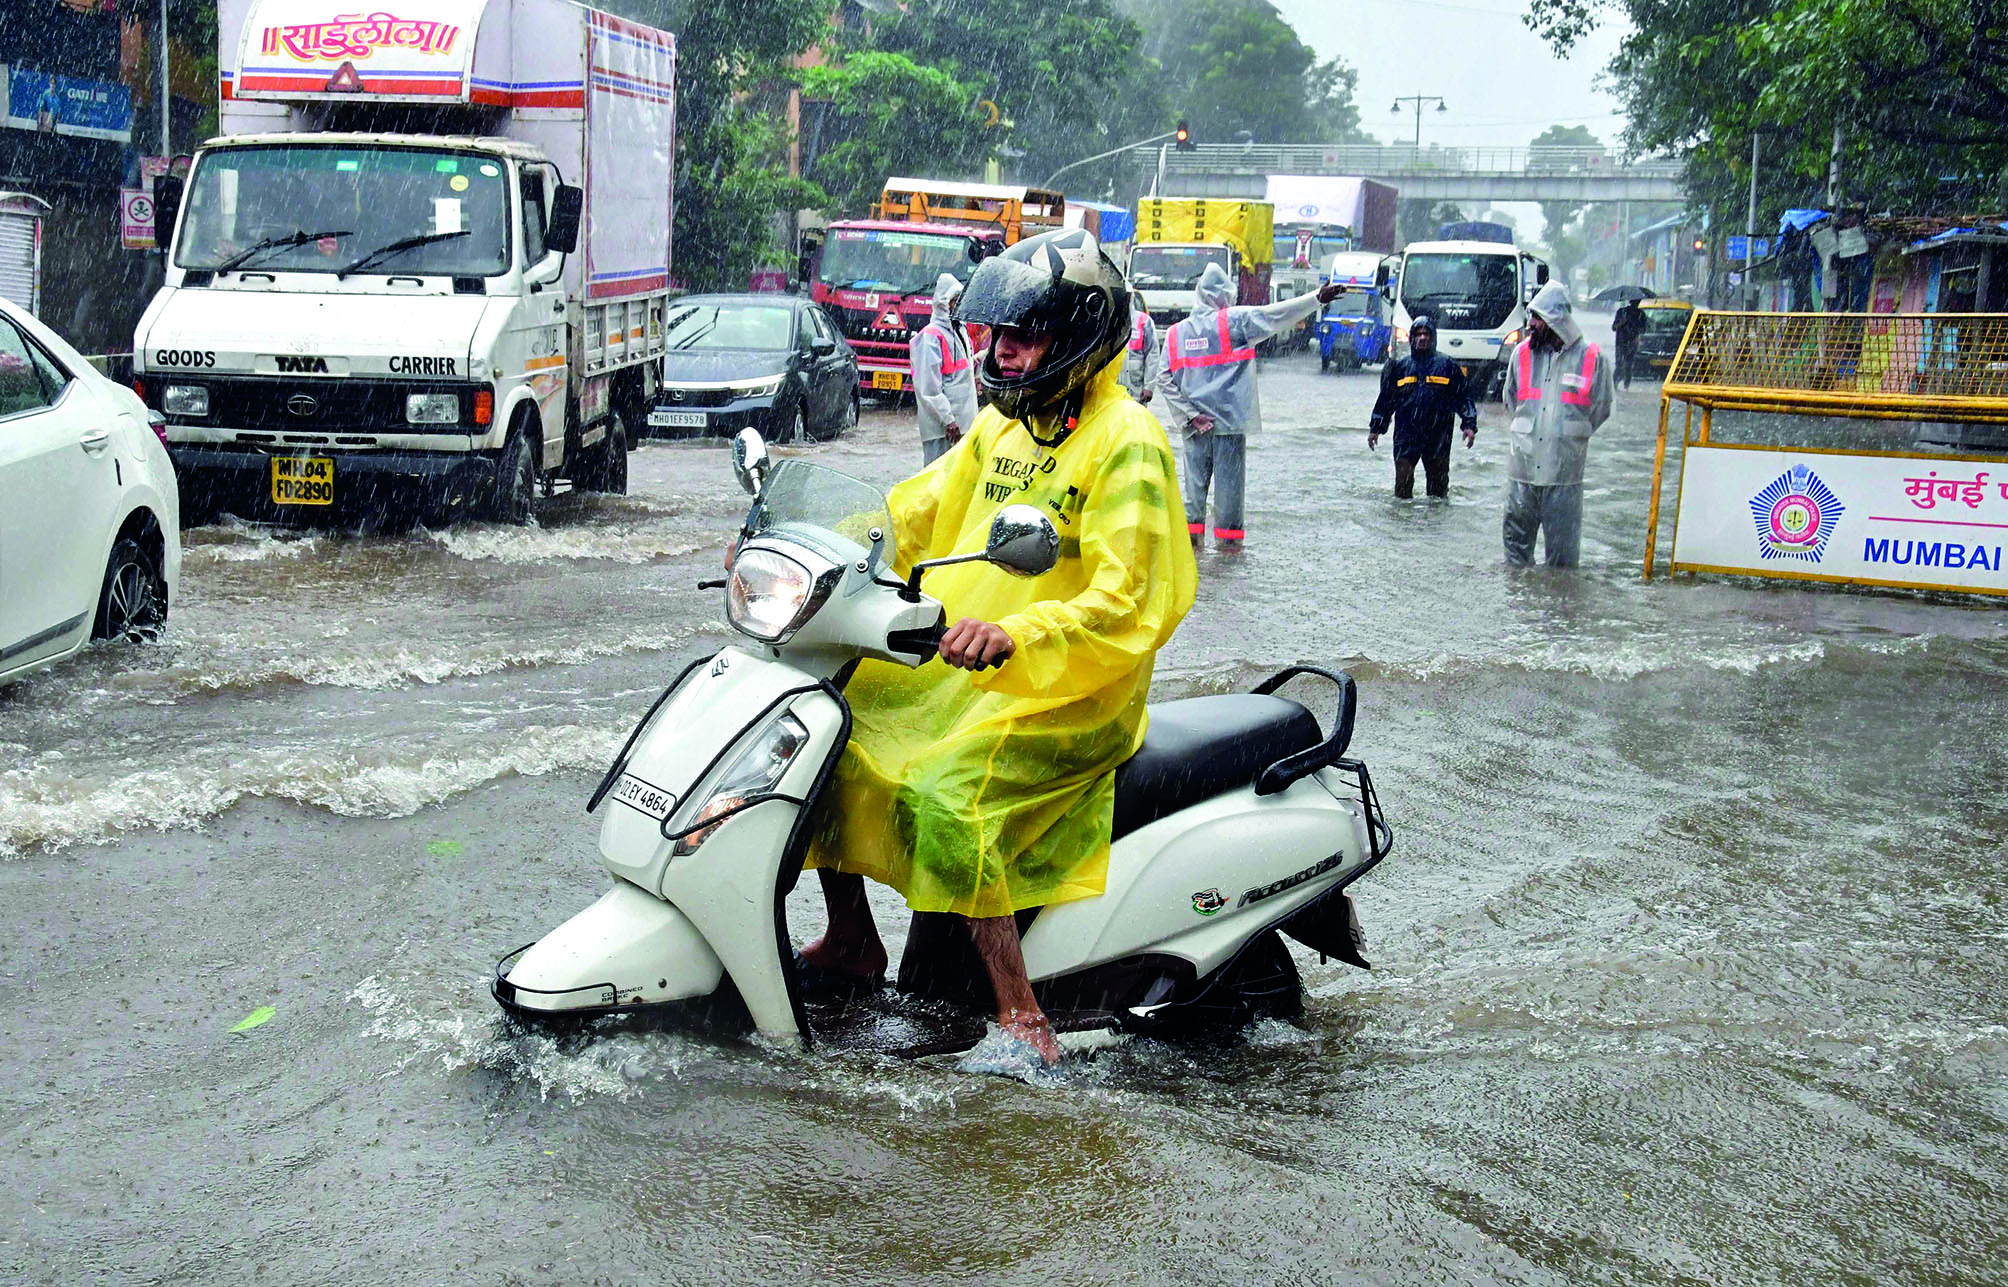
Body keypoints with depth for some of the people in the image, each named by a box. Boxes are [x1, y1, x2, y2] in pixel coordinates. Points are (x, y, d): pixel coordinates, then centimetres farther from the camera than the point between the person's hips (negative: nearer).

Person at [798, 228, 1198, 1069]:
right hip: (962, 666, 9)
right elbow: (914, 513, 17)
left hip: (1070, 689, -9)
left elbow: (1123, 604, -23)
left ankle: (1022, 1021, -25)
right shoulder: (1002, 424, 12)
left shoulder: (1126, 444, -14)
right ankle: (852, 942, 16)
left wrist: (1015, 635, -38)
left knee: (946, 794, -31)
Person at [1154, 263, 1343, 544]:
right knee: (1230, 478, 5)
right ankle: (1228, 535, 9)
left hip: (1196, 424, 3)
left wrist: (1190, 415, -3)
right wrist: (1316, 298, -7)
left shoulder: (1176, 332, 3)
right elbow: (1274, 314, -10)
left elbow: (1165, 379, -2)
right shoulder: (1233, 321, -8)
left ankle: (1191, 530, 9)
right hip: (1230, 417, -3)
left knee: (1195, 478, 11)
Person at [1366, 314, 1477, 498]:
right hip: (1405, 435, 1)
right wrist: (1375, 428, 13)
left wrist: (1469, 425, -3)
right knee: (1403, 481, -3)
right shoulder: (1399, 366, 10)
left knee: (1438, 482, 5)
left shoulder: (1447, 366, 6)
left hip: (1438, 437, -1)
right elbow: (1385, 399, 15)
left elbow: (1463, 397, 7)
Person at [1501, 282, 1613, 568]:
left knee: (1562, 540, 2)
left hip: (1565, 468, -3)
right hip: (1523, 463, 3)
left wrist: (1569, 436, 7)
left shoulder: (1592, 358, -2)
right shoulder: (1522, 353, 7)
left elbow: (1601, 409, 8)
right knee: (1516, 534, 8)